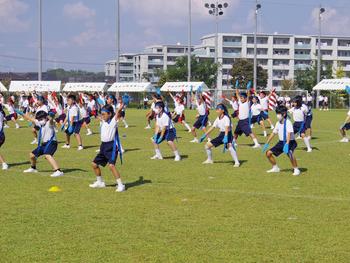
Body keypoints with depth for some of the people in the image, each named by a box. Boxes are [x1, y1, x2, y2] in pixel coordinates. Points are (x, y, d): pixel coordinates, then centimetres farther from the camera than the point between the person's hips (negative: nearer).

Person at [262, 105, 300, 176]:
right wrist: (267, 143, 16)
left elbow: (289, 134, -27)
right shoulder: (278, 123, 5)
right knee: (268, 153, 4)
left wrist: (287, 144, -40)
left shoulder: (288, 122, -17)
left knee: (290, 153, -36)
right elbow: (273, 133, 15)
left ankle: (296, 170, -20)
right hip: (281, 142, 8)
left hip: (290, 142, -8)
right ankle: (275, 168, 23)